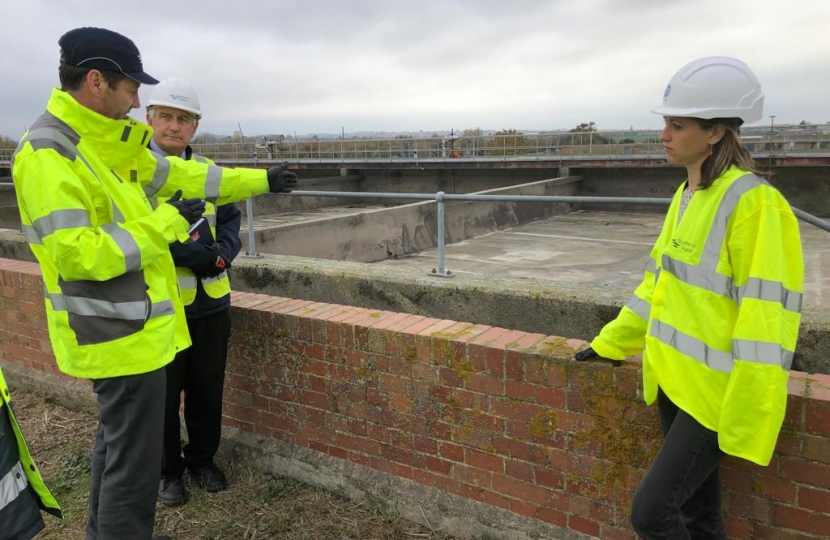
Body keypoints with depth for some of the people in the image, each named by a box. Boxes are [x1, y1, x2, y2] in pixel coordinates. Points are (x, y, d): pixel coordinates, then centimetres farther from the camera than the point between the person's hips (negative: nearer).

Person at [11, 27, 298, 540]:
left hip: (130, 327, 10)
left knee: (118, 443, 24)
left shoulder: (109, 143, 8)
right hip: (122, 336, -10)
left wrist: (260, 180, 19)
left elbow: (182, 175, 16)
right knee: (134, 460, 2)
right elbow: (76, 255, -27)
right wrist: (166, 223, -19)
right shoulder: (47, 154, -20)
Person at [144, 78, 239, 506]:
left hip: (211, 302, 5)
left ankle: (202, 459, 35)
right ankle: (167, 470, 30)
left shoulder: (209, 171, 9)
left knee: (207, 389, 15)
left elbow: (231, 222, 11)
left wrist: (219, 255, -9)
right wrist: (189, 254, -25)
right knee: (163, 393, 10)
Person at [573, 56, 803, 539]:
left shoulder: (752, 204, -18)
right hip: (674, 381, 8)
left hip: (715, 392, -8)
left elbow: (764, 322, -20)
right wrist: (611, 343, 18)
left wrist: (747, 424, -19)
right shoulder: (686, 196, 8)